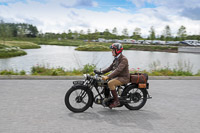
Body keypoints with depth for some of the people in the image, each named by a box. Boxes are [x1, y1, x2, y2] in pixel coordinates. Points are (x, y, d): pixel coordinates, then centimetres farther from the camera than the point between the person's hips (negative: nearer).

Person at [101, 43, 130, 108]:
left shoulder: (123, 59, -19)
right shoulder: (116, 59, 12)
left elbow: (118, 70, -31)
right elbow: (110, 68, 16)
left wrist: (108, 77, -39)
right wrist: (101, 72, 4)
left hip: (124, 78, -10)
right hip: (118, 76, 10)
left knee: (110, 83, -30)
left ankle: (116, 101, -19)